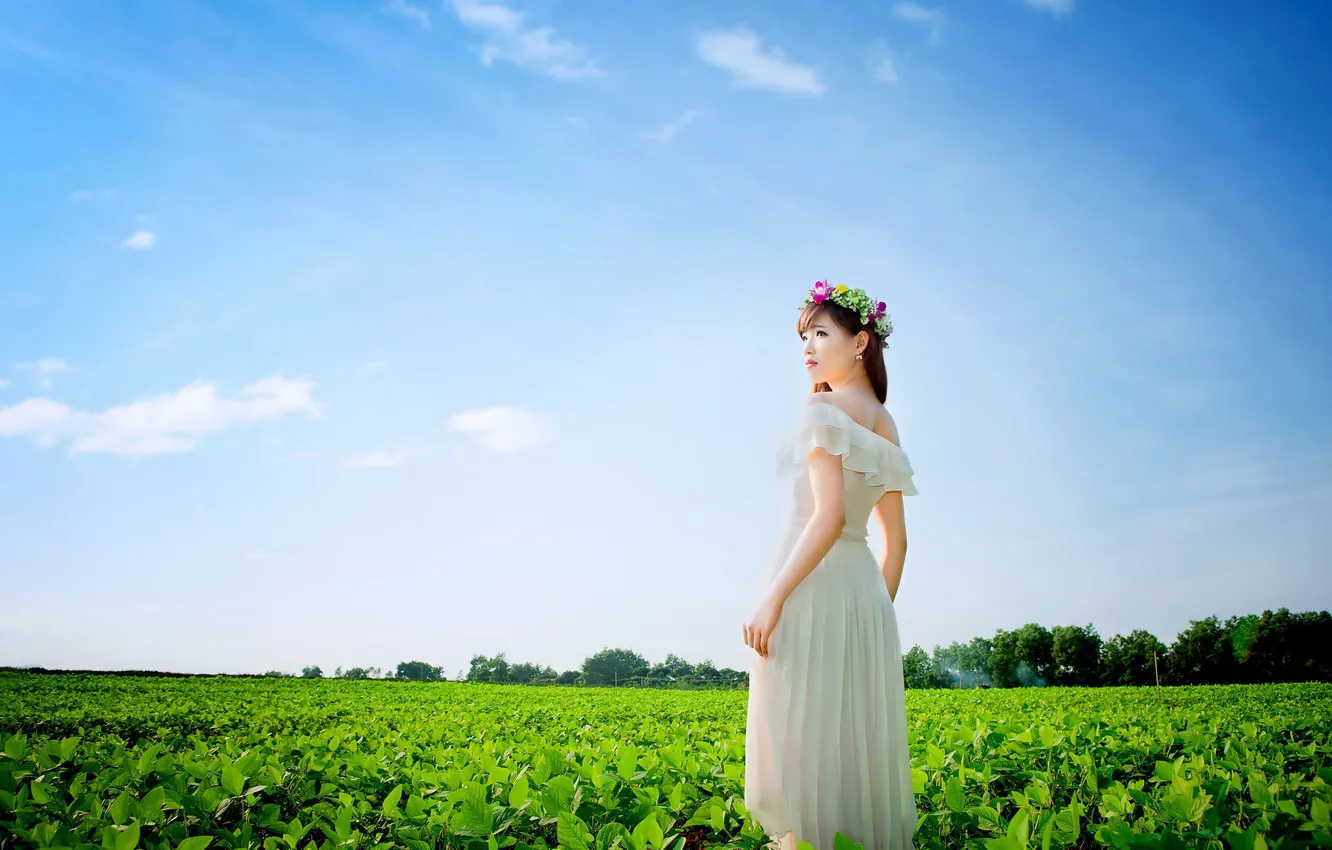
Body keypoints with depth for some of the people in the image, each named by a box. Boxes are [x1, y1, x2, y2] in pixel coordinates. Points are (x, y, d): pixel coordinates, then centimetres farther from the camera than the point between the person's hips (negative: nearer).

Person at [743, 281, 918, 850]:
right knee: (859, 749, 10)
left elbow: (829, 515, -17)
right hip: (866, 590, 8)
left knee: (803, 747, -5)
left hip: (813, 587, -8)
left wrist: (772, 599, -17)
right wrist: (877, 615, 22)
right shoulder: (886, 426, 18)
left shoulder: (824, 407, -6)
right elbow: (896, 541, 17)